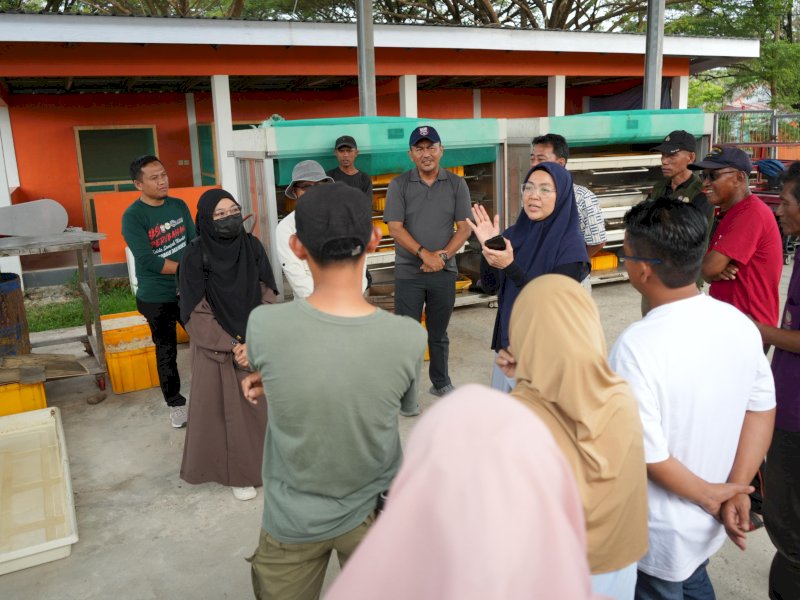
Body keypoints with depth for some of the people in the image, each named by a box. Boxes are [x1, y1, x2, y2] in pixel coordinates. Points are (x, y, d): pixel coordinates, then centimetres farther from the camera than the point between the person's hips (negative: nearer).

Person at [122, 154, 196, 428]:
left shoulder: (179, 206, 2)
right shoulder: (133, 216, -15)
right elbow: (148, 261, -22)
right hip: (156, 298, -4)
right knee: (166, 352, 10)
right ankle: (175, 403, 28)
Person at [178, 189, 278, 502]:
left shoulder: (252, 246, -4)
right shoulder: (196, 256, -14)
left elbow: (267, 297, -2)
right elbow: (196, 314, -12)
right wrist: (232, 346, -14)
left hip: (257, 344, 3)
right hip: (216, 348, -3)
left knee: (259, 403, 10)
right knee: (226, 408, 7)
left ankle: (264, 460, 31)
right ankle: (237, 472, 24)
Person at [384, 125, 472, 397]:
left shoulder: (456, 184, 3)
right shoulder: (399, 185, -2)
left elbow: (464, 228, 0)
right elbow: (395, 228, -7)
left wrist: (442, 255, -14)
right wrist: (424, 254, -17)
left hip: (444, 272, 2)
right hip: (408, 272, -1)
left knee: (439, 333, 15)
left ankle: (441, 383, 31)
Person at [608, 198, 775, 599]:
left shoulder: (636, 346, -30)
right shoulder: (740, 324, -9)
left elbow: (647, 454, -27)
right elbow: (762, 408, -2)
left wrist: (710, 497, -12)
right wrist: (737, 490, -3)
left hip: (660, 531, -5)